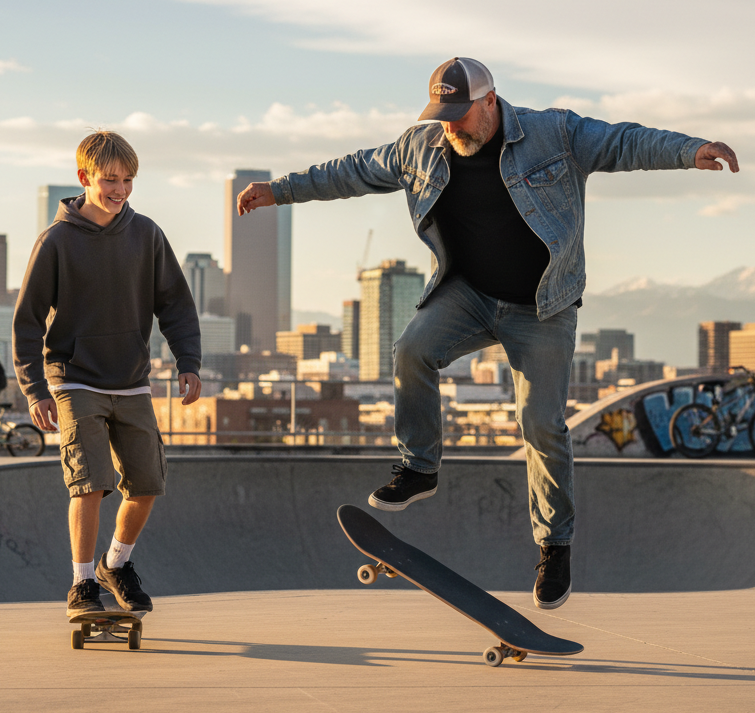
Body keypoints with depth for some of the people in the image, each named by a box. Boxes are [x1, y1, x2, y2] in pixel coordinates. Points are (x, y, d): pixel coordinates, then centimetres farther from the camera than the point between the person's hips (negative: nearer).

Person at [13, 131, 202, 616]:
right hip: (76, 384, -4)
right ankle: (82, 587, -1)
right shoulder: (57, 241, -10)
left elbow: (174, 303, 6)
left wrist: (189, 362, -6)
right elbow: (28, 319, -6)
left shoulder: (146, 234, -1)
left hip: (132, 385, 4)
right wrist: (35, 389, -12)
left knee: (147, 484, 5)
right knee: (90, 483, -15)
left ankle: (117, 563, 30)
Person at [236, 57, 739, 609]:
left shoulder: (555, 134, -11)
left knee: (542, 424, -6)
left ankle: (555, 544, 11)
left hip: (540, 309, -3)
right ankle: (420, 470, -5)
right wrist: (281, 190, 9)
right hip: (467, 294, 3)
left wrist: (691, 151, -35)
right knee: (413, 351, -25)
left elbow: (625, 144, -17)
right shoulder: (422, 148, 0)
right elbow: (356, 172, 9)